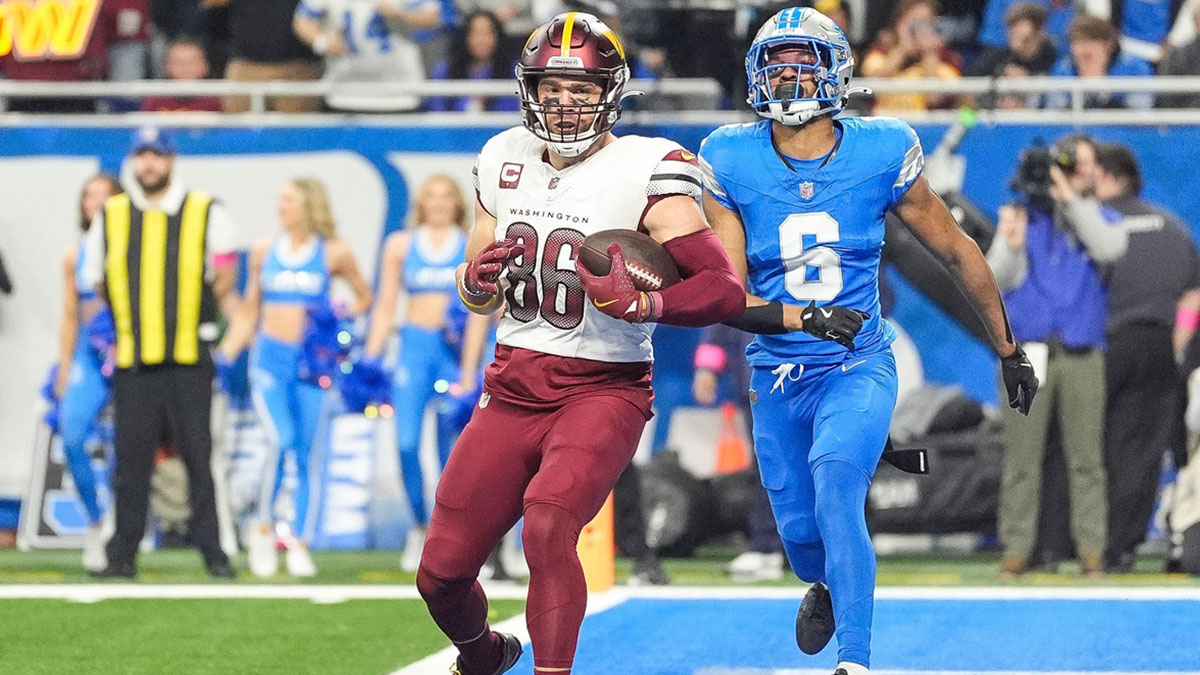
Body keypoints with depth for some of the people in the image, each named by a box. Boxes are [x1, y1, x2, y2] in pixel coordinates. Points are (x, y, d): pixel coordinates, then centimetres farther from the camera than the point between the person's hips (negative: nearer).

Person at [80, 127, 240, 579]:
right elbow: (94, 285, 18)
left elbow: (223, 284, 10)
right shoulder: (110, 217, 11)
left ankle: (213, 552, 2)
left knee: (198, 457, -2)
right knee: (130, 458, 1)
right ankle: (122, 554, 5)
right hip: (131, 362, 2)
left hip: (190, 359, -2)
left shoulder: (206, 214, 5)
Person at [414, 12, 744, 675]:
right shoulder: (505, 160, 7)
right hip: (513, 388, 6)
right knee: (441, 573, 7)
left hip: (601, 390, -5)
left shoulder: (644, 172, -11)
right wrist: (479, 279, -6)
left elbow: (725, 288, -18)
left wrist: (643, 304, -34)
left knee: (546, 526, -33)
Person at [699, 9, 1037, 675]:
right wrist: (804, 318, -29)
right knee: (800, 533, 9)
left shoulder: (880, 153, -10)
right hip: (777, 374, 2)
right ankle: (826, 585, 48)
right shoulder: (732, 163, -9)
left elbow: (957, 253, 4)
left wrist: (1009, 351, 12)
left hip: (858, 367, -2)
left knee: (835, 481, -29)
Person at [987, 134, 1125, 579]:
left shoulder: (1100, 219, 13)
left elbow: (1110, 249, -11)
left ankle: (1091, 550, 0)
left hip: (1082, 357, 0)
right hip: (1027, 353, 0)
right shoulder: (1021, 216, 12)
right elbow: (997, 281, 4)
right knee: (1021, 457, -3)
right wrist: (1010, 246, -15)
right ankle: (1017, 548, 0)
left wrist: (1071, 199, -13)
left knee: (1086, 458, -3)